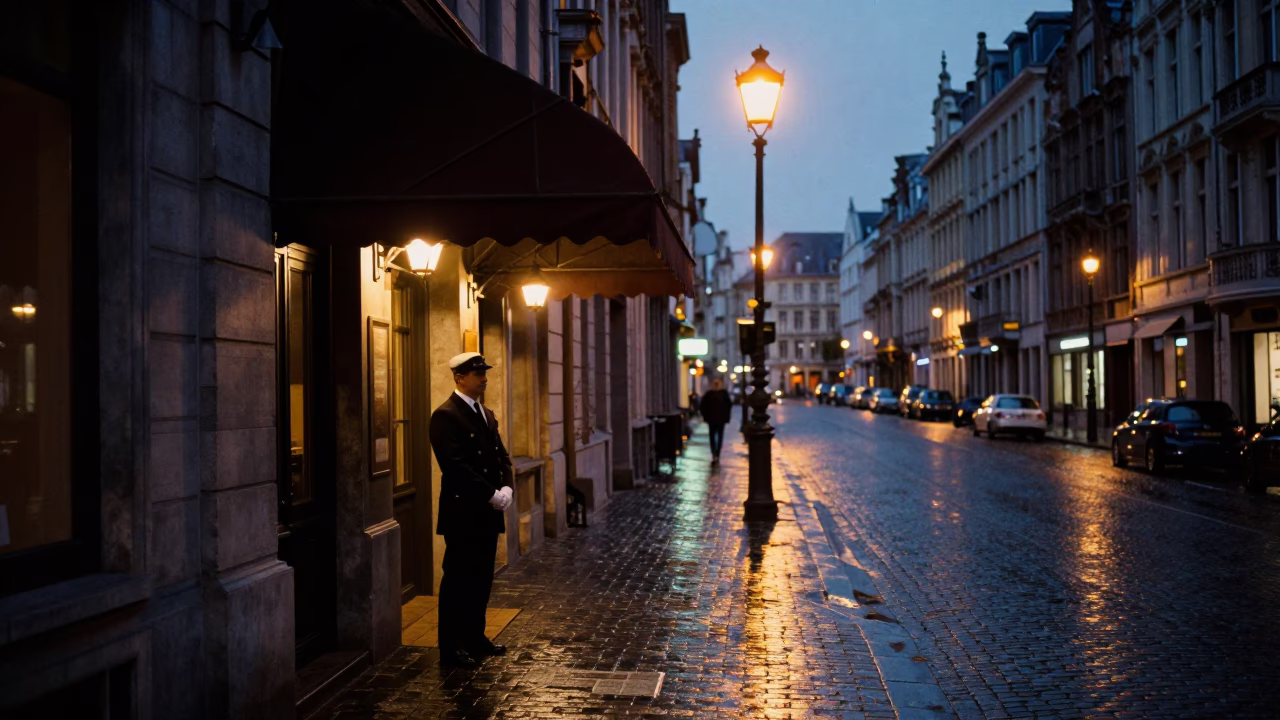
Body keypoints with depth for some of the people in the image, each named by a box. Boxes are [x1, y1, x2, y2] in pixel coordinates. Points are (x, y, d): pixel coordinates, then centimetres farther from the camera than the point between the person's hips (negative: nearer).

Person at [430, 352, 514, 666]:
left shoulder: (486, 414, 15)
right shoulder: (446, 416, -13)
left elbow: (502, 456, 15)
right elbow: (455, 466, -20)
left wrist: (506, 488, -4)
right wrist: (491, 495, -19)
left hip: (488, 513, 8)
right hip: (463, 513, -8)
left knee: (482, 578, 14)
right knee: (458, 579, 0)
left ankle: (475, 638, 25)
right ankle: (451, 647, 9)